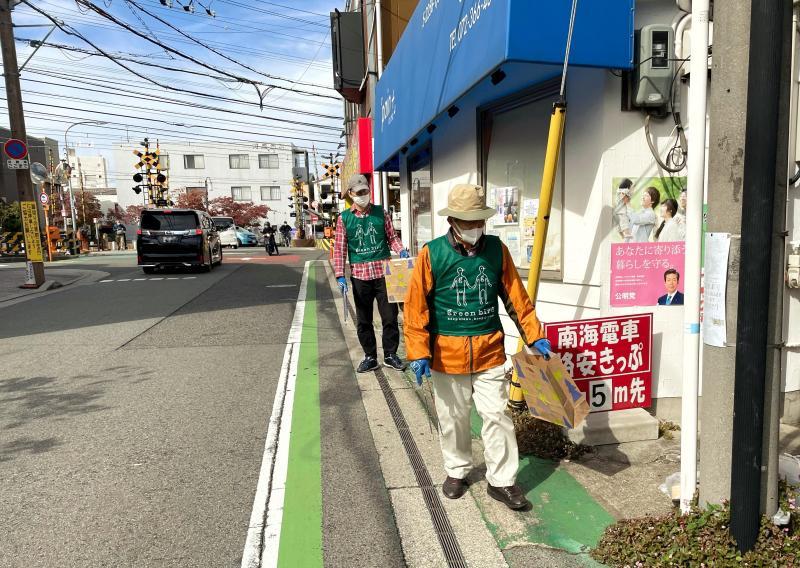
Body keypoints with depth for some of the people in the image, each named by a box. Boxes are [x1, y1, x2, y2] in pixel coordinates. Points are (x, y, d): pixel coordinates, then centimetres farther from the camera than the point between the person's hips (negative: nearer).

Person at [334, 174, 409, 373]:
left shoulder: (381, 212, 6)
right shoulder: (344, 218, 3)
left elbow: (392, 236, 9)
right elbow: (340, 248, 1)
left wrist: (401, 250, -12)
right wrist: (340, 275, -6)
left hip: (383, 272, 0)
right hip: (359, 274, 0)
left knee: (390, 315, 4)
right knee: (363, 319, 9)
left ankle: (390, 354, 20)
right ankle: (370, 357, 23)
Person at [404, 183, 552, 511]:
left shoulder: (497, 250, -1)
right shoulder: (432, 254, -10)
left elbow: (516, 297, 5)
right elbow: (415, 306, -8)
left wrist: (535, 336, 4)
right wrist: (418, 352, -13)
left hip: (489, 352, 2)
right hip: (447, 355, -1)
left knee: (497, 416, 5)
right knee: (452, 419, 14)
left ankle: (501, 481, 22)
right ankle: (457, 471, 37)